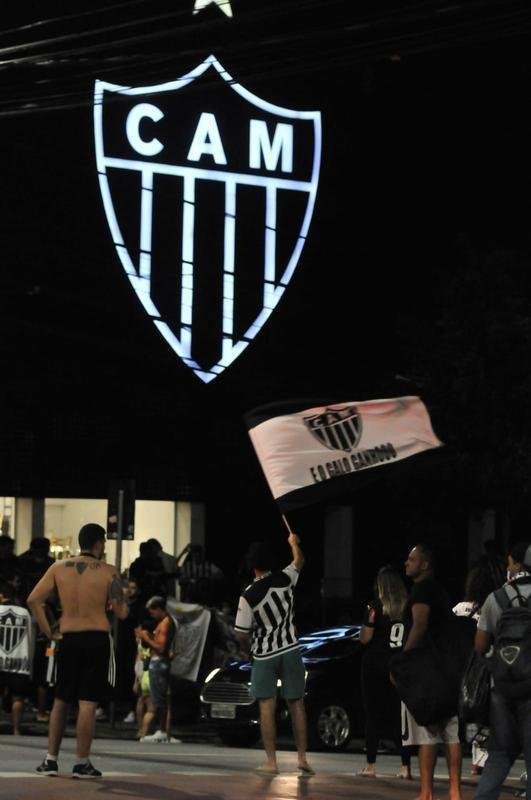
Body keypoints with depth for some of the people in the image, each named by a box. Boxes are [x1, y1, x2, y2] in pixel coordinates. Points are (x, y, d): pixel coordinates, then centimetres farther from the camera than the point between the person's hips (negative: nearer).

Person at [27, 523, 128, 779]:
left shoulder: (59, 568, 4)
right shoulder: (108, 572, -4)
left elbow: (34, 599, -2)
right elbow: (121, 612, -5)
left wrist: (47, 631, 5)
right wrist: (116, 595, 16)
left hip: (68, 639, 3)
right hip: (97, 639, -3)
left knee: (60, 701, 14)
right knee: (87, 704, -2)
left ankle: (51, 759, 12)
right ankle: (82, 764, 0)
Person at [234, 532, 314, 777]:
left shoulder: (248, 597, -15)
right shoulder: (284, 579, -6)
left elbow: (241, 634, -11)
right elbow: (299, 561, 18)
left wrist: (248, 649, 10)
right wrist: (294, 543, 38)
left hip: (264, 656, -3)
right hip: (290, 651, 3)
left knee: (267, 707, -1)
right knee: (296, 704, 7)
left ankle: (271, 761, -4)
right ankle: (302, 758, 6)